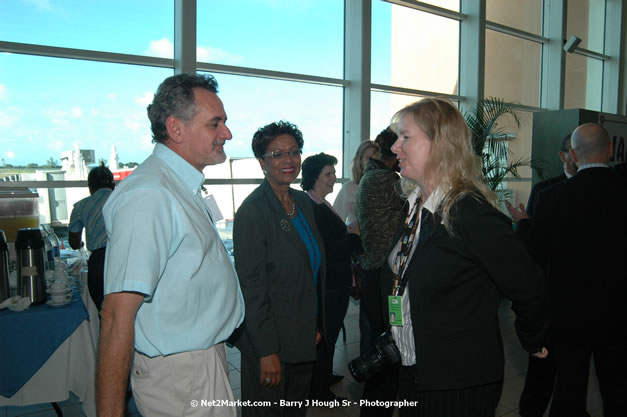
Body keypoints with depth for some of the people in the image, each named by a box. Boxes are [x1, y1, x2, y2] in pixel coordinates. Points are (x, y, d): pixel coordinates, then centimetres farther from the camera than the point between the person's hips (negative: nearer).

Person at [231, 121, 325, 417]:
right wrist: (267, 352, -18)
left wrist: (317, 326, 13)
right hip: (269, 341, -7)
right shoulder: (252, 211, -17)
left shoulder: (304, 203, 6)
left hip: (304, 337, 7)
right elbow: (251, 286, -18)